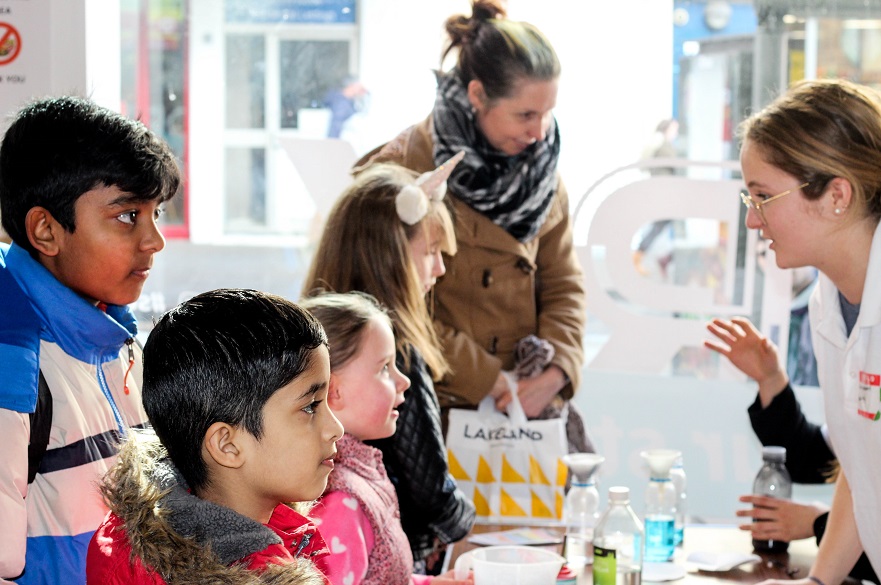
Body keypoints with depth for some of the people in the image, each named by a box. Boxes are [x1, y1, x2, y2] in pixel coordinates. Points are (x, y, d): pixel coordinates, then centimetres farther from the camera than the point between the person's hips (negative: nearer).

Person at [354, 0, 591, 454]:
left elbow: (563, 284, 9)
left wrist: (557, 369, -8)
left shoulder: (540, 167, 7)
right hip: (441, 413, -5)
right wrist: (487, 380, -13)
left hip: (533, 402, 5)